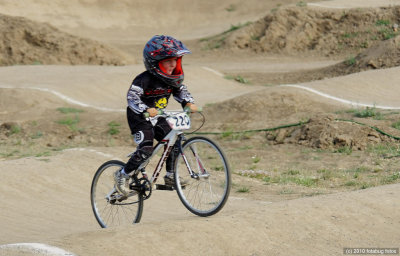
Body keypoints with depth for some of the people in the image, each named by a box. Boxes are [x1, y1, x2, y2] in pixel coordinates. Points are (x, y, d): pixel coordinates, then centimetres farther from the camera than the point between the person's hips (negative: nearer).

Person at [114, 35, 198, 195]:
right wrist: (147, 110, -44)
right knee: (146, 150, -20)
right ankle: (123, 175, -4)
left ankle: (170, 176, 10)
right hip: (139, 118, -7)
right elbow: (132, 97, -30)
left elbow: (181, 90, 11)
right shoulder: (145, 79, -24)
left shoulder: (173, 79, -3)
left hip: (158, 118, 7)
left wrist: (189, 103, -8)